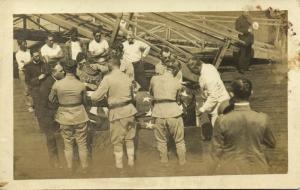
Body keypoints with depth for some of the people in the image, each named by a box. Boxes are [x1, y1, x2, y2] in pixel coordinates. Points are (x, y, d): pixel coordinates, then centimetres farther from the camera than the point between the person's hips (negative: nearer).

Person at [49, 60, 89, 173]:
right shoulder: (81, 85, -11)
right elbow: (84, 100, 3)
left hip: (65, 118, 1)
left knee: (68, 144, 14)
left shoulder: (57, 84, -11)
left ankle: (70, 169, 23)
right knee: (82, 144, 12)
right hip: (79, 117, -1)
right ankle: (84, 168, 22)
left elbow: (51, 99, 3)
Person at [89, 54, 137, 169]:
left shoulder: (108, 78, -13)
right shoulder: (127, 78, 4)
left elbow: (96, 96, -12)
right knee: (129, 138, 18)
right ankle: (131, 160, 26)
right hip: (129, 110, 5)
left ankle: (119, 163, 20)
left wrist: (89, 95, 8)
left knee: (117, 140, 10)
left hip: (117, 112, -5)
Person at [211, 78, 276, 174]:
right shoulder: (262, 119, -14)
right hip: (256, 170, 1)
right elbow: (272, 144, 4)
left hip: (230, 170, -1)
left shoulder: (222, 121, -17)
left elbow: (216, 151, -9)